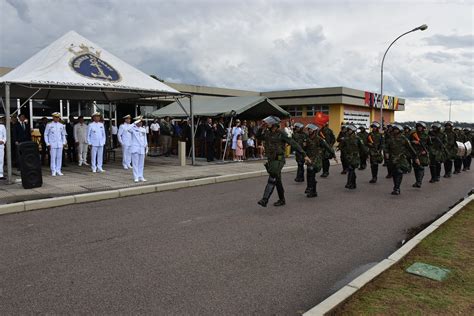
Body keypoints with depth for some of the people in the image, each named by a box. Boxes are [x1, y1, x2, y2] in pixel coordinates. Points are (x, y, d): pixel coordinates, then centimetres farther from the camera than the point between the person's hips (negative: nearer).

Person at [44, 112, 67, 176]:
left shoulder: (61, 125, 9)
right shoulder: (49, 125, 1)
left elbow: (63, 135, 16)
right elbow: (46, 135, 4)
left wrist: (64, 142, 7)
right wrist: (47, 143, -2)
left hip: (60, 144, 3)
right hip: (52, 144, -3)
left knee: (59, 157, 4)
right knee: (53, 158, -3)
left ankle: (58, 170, 12)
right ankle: (53, 171, 3)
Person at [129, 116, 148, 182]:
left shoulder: (143, 130, 13)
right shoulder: (133, 128, -3)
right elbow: (129, 129, -28)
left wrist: (146, 148, 14)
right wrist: (135, 123, -25)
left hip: (142, 149, 5)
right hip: (135, 148, -5)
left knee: (141, 164, 8)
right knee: (135, 164, -2)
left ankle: (140, 177, 16)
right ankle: (136, 177, 3)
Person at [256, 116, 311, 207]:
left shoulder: (282, 134, -12)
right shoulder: (268, 133, 8)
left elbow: (294, 144, -12)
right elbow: (258, 137, 21)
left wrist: (305, 155, -14)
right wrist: (261, 128, 2)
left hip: (278, 160, -8)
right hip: (270, 161, 8)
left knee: (272, 180, -16)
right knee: (277, 181, 15)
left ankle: (264, 200, -21)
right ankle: (282, 200, 27)